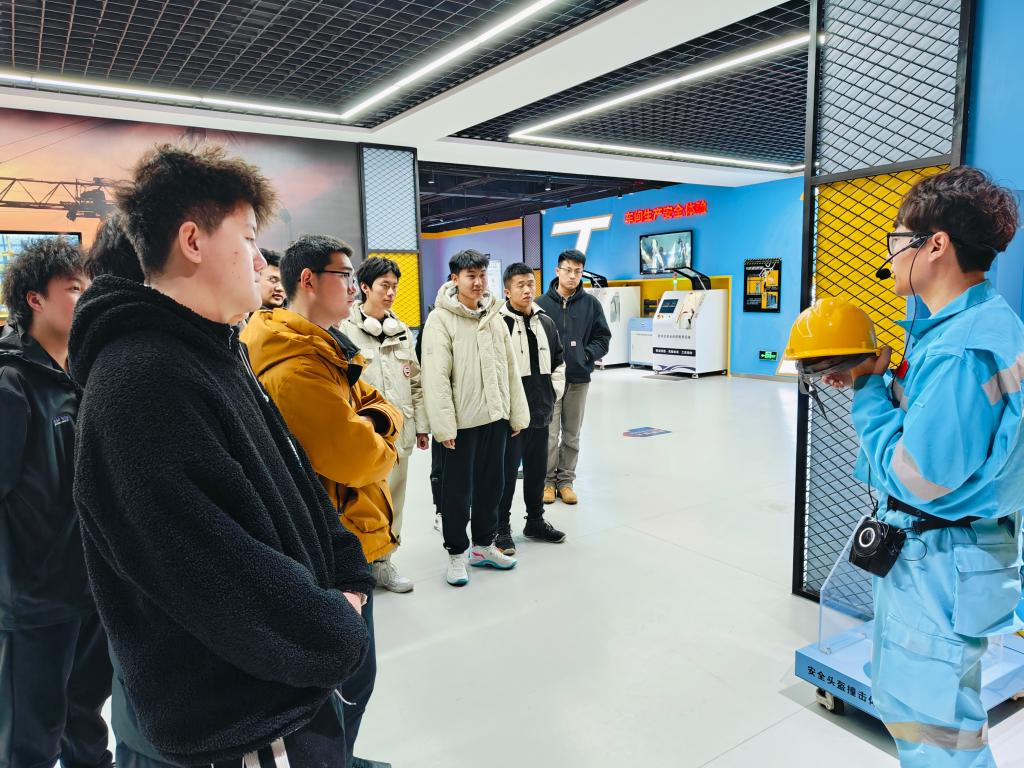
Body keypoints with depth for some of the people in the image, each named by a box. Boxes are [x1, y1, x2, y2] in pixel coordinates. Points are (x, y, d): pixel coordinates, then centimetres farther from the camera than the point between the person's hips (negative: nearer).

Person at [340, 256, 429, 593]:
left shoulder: (402, 331, 13)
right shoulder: (345, 330, -7)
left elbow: (415, 382, 15)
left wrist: (421, 425, 13)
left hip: (399, 431, 6)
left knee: (393, 500, 13)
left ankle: (382, 561, 28)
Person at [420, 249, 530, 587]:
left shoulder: (494, 316, 9)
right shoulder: (441, 319, -10)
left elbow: (510, 368, 11)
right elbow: (435, 376, -15)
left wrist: (517, 413, 8)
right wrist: (444, 424, -20)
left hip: (495, 416, 6)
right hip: (463, 420, -6)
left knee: (492, 483, 16)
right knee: (459, 489, 5)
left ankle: (484, 545, 33)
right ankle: (456, 553, 22)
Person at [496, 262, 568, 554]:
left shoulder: (546, 322, 9)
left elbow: (558, 361, 21)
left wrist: (555, 390, 11)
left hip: (541, 412, 7)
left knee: (537, 470, 17)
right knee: (507, 472, 4)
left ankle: (535, 521, 33)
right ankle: (502, 528, 19)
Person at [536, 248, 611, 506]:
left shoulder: (591, 304, 3)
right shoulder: (542, 303, -3)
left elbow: (603, 338, 7)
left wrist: (586, 355, -8)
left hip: (579, 379, 2)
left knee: (572, 435, 11)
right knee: (549, 434, 1)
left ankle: (566, 480, 22)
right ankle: (547, 480, 16)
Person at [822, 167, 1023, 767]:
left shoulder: (961, 350, -27)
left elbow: (914, 478, -25)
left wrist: (868, 387, -15)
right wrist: (878, 378, -2)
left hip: (941, 561, -10)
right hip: (924, 549, 10)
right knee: (902, 696, 26)